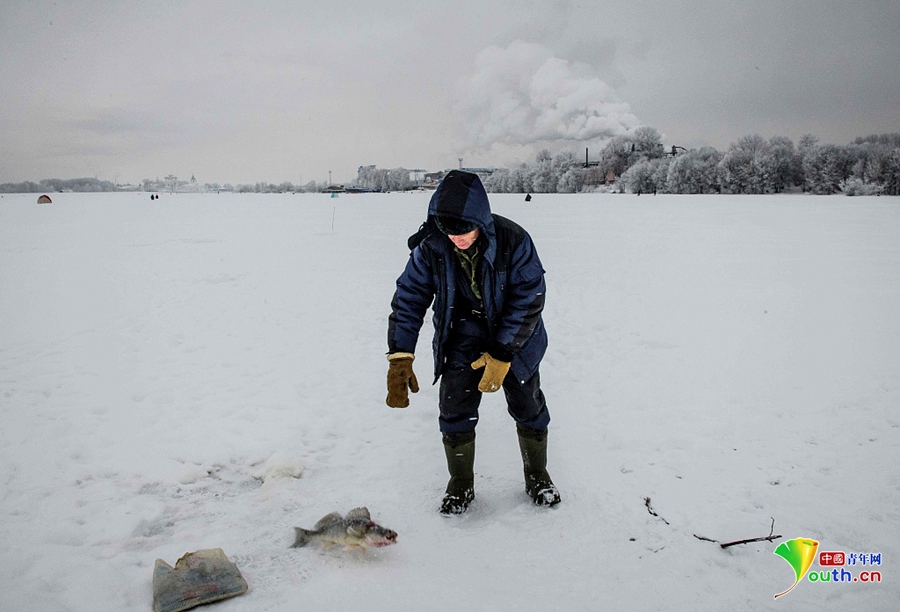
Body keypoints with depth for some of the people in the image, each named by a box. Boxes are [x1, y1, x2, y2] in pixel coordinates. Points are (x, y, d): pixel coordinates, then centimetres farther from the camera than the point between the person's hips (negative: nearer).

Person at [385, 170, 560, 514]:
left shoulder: (513, 241, -27)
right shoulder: (430, 246, -20)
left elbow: (528, 300, -22)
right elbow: (409, 297, -14)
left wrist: (501, 356, -24)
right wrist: (400, 357, -22)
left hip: (515, 337, -1)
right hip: (461, 337, 1)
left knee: (527, 406, 8)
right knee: (455, 409, -2)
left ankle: (537, 476, 32)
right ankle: (460, 484, 21)